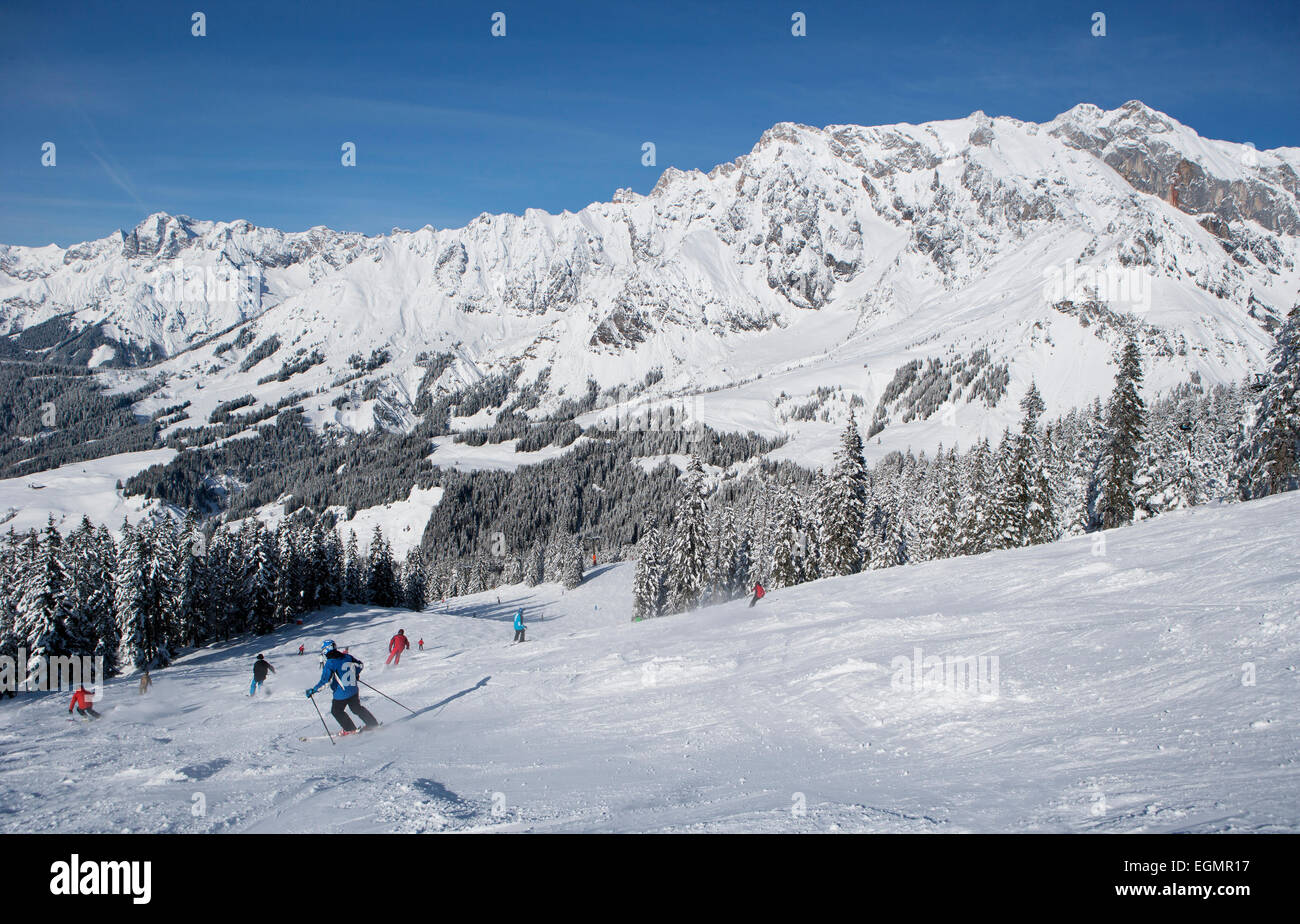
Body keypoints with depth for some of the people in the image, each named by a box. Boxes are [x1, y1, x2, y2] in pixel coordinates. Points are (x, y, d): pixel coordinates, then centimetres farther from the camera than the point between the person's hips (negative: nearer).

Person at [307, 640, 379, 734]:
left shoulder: (330, 663, -17)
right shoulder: (347, 656, -1)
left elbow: (325, 681, -20)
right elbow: (360, 665, 12)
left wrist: (313, 690, -10)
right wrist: (355, 675, 29)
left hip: (341, 694, -6)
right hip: (354, 691, 6)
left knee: (336, 711, 19)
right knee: (357, 708, 26)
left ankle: (350, 729, 23)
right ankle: (373, 723, 28)